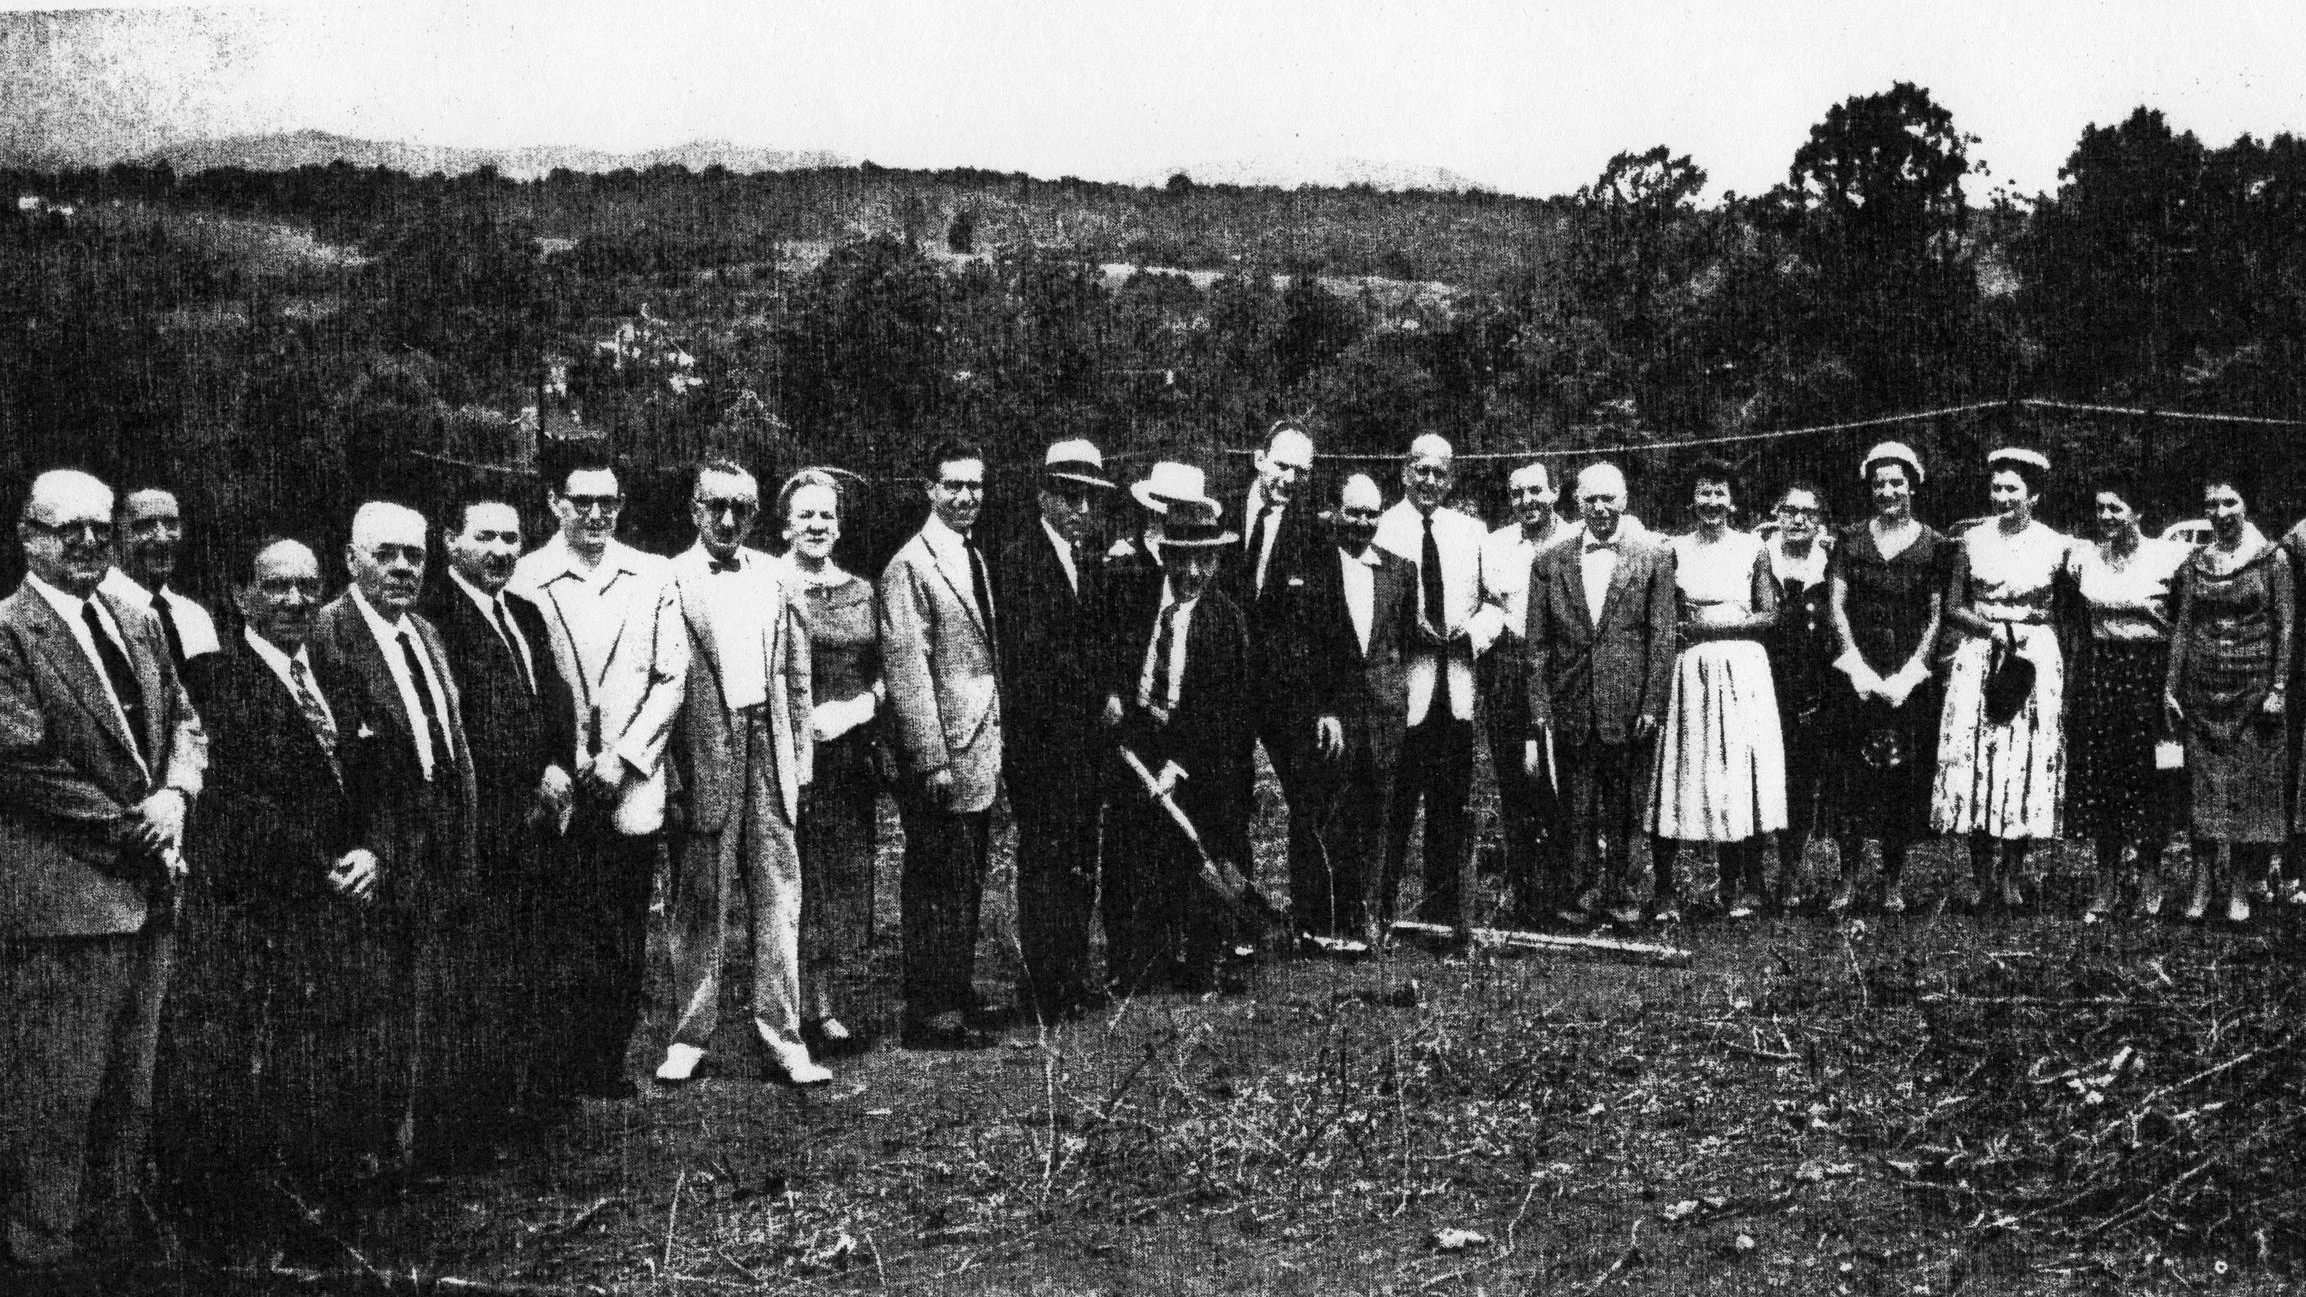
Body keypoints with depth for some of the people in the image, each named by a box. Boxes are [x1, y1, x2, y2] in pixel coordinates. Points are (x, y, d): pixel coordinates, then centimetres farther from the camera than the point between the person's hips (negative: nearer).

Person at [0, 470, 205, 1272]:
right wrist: (131, 828, -12)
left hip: (148, 892, 8)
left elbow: (184, 723, 16)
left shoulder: (138, 624, 14)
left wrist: (176, 796, -5)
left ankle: (119, 1237, 28)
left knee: (130, 1094, 16)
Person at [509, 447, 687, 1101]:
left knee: (625, 941, 5)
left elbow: (672, 679, 4)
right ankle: (558, 1066, 7)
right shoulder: (525, 577, 0)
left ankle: (609, 1064, 15)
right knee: (559, 933, -3)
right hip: (554, 786, -2)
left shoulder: (653, 577, 7)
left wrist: (623, 757, -5)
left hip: (632, 784, 2)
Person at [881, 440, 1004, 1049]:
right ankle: (932, 1018, 3)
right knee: (940, 886, -4)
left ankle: (957, 999, 24)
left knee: (966, 885, 14)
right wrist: (932, 760, -19)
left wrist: (996, 746, 16)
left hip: (980, 752, 8)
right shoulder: (910, 567, -12)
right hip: (942, 753, -8)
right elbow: (907, 671, -16)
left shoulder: (976, 559, 16)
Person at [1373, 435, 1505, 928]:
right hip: (1400, 683, -4)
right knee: (1392, 803, -5)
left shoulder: (1471, 531, 16)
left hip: (1456, 685, 5)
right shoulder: (1381, 528, 1)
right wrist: (1409, 628, -17)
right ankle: (1377, 910, 2)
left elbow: (1496, 602, 15)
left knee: (1451, 804, 7)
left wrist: (1475, 631, -5)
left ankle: (1446, 910, 15)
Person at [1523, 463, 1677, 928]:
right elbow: (1537, 644, 4)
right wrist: (1538, 712, -2)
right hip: (1570, 706, 1)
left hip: (1628, 707, -1)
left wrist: (1652, 705, -7)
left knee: (1622, 803, 9)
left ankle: (1618, 890, 19)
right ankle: (1580, 891, 15)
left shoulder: (1653, 558, 2)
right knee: (1577, 807, 6)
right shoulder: (1551, 563, 5)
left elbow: (1662, 638, 0)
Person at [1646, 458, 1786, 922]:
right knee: (1685, 775, -3)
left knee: (1742, 772, 0)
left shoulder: (1752, 547, 5)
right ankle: (1664, 892, -2)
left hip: (1742, 671, 0)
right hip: (1690, 672, 0)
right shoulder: (1675, 549, 6)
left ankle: (1742, 889, 8)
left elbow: (1769, 615, 1)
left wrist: (1709, 624, -8)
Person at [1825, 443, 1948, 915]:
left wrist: (1908, 674, -7)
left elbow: (1937, 617, 3)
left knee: (1905, 778, -1)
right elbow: (1836, 606, 3)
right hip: (1858, 675, 1)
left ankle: (1894, 880, 8)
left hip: (1912, 676, 0)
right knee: (1851, 776, -4)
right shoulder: (1850, 539, 9)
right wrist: (1860, 668, -7)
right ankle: (1848, 877, 1)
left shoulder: (1934, 545, 6)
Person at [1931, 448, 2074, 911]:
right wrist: (1993, 628, -10)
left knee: (2028, 762, -2)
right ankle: (1982, 876, 2)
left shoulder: (2057, 546, 3)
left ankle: (2012, 876, 5)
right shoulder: (1972, 541, 5)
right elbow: (1952, 609, 4)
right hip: (1978, 656, 1)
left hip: (2037, 659, -1)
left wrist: (2029, 628, -9)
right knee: (1975, 758, -5)